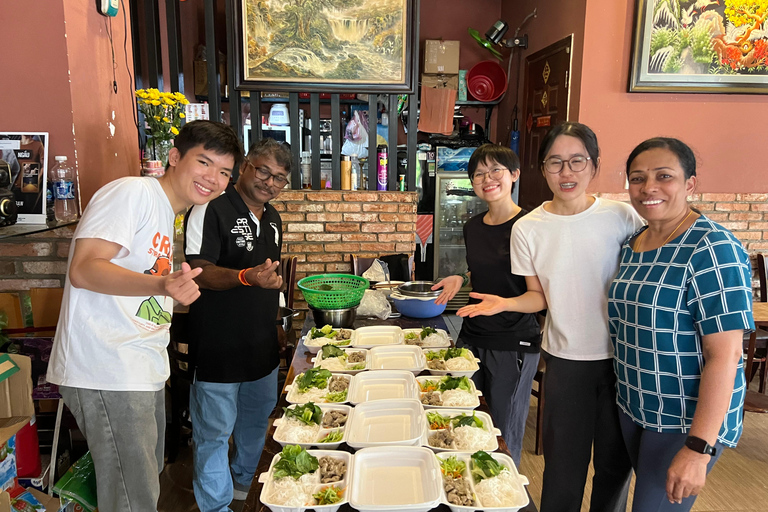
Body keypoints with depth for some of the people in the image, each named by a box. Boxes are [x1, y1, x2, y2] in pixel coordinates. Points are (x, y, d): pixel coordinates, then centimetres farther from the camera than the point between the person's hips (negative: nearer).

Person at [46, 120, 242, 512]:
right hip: (108, 374, -10)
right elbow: (83, 269, -23)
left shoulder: (167, 214, 17)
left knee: (148, 478, 20)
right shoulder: (132, 192, -12)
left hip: (144, 372, 10)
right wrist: (161, 285, -36)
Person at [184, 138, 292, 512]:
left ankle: (243, 482, 45)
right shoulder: (211, 210, -14)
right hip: (218, 350, -8)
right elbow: (200, 272, -21)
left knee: (257, 421, 22)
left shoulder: (272, 218, 10)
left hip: (263, 346, 8)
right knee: (215, 432, 5)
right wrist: (246, 277, -38)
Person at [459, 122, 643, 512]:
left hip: (622, 357, 1)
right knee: (564, 465, 9)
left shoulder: (622, 216, -7)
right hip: (566, 359, 0)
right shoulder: (528, 229, -6)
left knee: (617, 462, 15)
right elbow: (539, 296, 2)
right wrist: (505, 303, -17)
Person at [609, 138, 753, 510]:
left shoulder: (714, 249, -19)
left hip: (688, 420, -7)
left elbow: (725, 356, -22)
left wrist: (699, 448, -23)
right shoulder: (632, 246, 4)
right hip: (633, 409, 7)